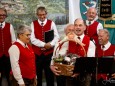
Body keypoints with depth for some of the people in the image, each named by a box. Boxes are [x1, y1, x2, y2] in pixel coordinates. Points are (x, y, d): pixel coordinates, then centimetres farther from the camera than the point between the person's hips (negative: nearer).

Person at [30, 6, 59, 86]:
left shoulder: (51, 23, 4)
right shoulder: (33, 24, 3)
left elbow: (57, 36, -2)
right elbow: (32, 39, -7)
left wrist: (51, 44, -20)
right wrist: (44, 44, -17)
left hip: (49, 52, 0)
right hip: (36, 53, 0)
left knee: (50, 74, 7)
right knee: (37, 74, 9)